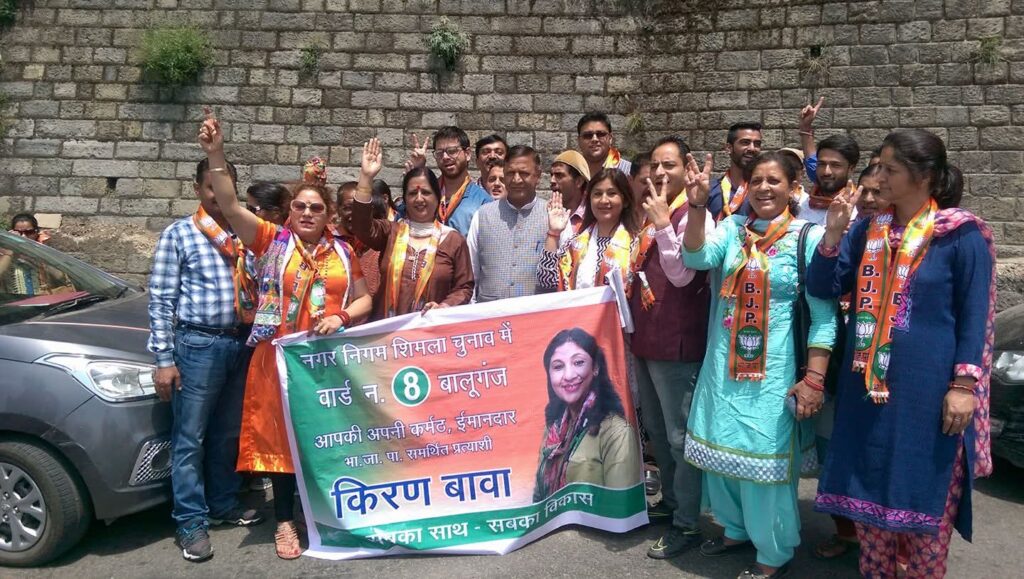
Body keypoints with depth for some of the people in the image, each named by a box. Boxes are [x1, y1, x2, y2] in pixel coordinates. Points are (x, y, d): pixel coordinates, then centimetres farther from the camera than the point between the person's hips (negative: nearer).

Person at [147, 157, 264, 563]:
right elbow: (161, 300, -5)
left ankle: (224, 503, 31)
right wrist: (164, 359, -8)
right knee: (190, 437, 2)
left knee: (229, 432, 16)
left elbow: (257, 289, 14)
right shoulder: (179, 234, -3)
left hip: (243, 342, 4)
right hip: (199, 344, -4)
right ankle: (191, 522, 13)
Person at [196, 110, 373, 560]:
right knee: (282, 434, 6)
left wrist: (342, 316, -8)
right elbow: (229, 205, -13)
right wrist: (216, 155, -23)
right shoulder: (272, 240, 0)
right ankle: (285, 521, 20)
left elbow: (364, 299, 13)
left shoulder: (342, 251, 8)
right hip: (281, 355, -2)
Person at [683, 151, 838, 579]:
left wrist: (813, 378, -15)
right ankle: (737, 529, 39)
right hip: (724, 365, 5)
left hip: (774, 370, -5)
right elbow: (697, 257, -14)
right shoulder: (732, 228, 5)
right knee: (722, 451, 15)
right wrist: (697, 205, -25)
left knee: (765, 457, 3)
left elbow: (824, 315, -10)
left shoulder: (809, 237, -8)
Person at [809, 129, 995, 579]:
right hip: (868, 387, 5)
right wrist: (832, 233, -8)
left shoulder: (962, 235, -7)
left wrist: (963, 385, -13)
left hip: (927, 391, -5)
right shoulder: (868, 231, 7)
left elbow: (973, 315, -7)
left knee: (923, 497, 8)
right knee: (868, 489, 14)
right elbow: (821, 288, 5)